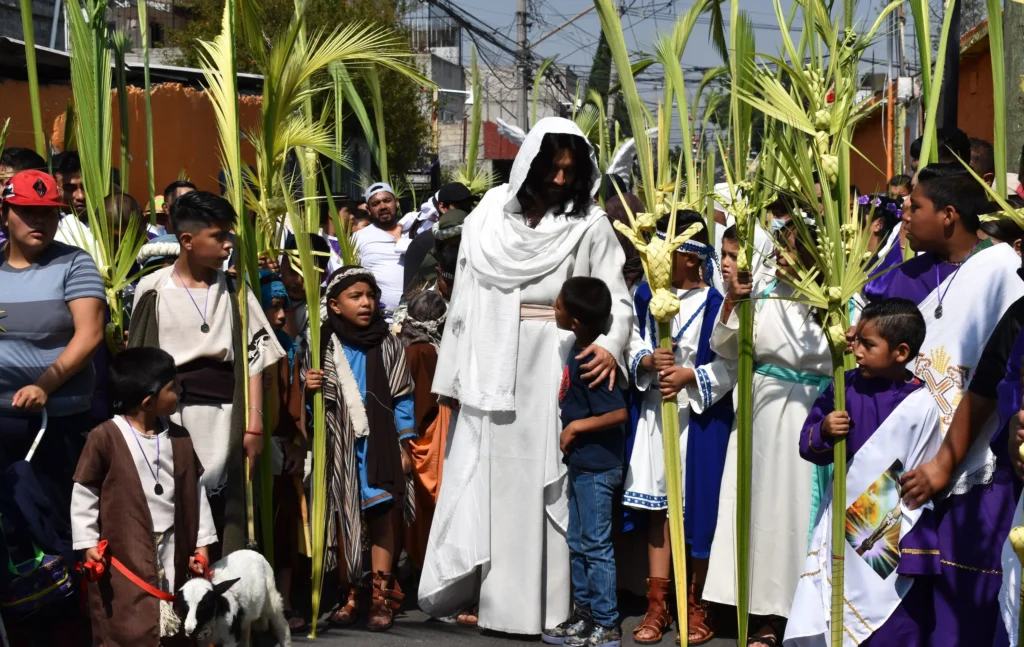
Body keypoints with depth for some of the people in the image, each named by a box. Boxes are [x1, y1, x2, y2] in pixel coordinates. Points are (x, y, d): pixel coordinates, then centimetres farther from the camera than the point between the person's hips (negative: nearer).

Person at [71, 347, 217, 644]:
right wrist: (88, 543, -8)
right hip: (122, 554, -5)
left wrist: (202, 544, 8)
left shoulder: (179, 439, 5)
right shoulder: (104, 438, -10)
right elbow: (83, 494, -4)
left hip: (173, 551, 5)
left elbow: (195, 492, 10)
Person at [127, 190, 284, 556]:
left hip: (224, 417, 1)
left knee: (222, 508, -1)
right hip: (168, 415, -1)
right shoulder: (153, 290, 2)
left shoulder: (233, 289, 6)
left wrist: (254, 422, 0)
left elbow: (253, 358, 6)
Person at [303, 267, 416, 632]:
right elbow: (314, 398, 12)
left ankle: (381, 598, 3)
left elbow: (402, 397, 2)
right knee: (341, 518, 4)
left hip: (378, 442, -1)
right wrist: (308, 388, -11)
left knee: (379, 516, -2)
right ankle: (347, 596, 12)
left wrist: (404, 446, -2)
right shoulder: (323, 343, 3)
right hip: (337, 444, 2)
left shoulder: (387, 344, 1)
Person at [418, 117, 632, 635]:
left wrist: (609, 345, -25)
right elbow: (464, 299, 7)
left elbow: (617, 300, -5)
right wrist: (452, 374, 7)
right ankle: (464, 588, 17)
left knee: (539, 485, 1)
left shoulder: (590, 226, -1)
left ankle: (534, 600, 7)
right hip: (490, 373, 2)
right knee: (479, 484, 8)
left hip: (551, 374, -2)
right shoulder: (488, 216, 5)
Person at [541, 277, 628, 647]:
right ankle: (584, 615, 28)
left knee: (596, 546, -1)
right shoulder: (579, 349, 4)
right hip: (582, 464, 10)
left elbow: (619, 413, -28)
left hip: (597, 467, -10)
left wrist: (575, 427, -19)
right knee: (577, 543, 17)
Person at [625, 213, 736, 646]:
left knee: (697, 508, 3)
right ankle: (657, 604, 17)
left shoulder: (714, 303, -12)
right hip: (655, 412, 5)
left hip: (701, 416, -5)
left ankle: (695, 605, 18)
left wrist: (689, 376, -21)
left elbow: (731, 364, -12)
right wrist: (649, 362, -12)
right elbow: (633, 348, 8)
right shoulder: (645, 296, 5)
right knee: (657, 506, 9)